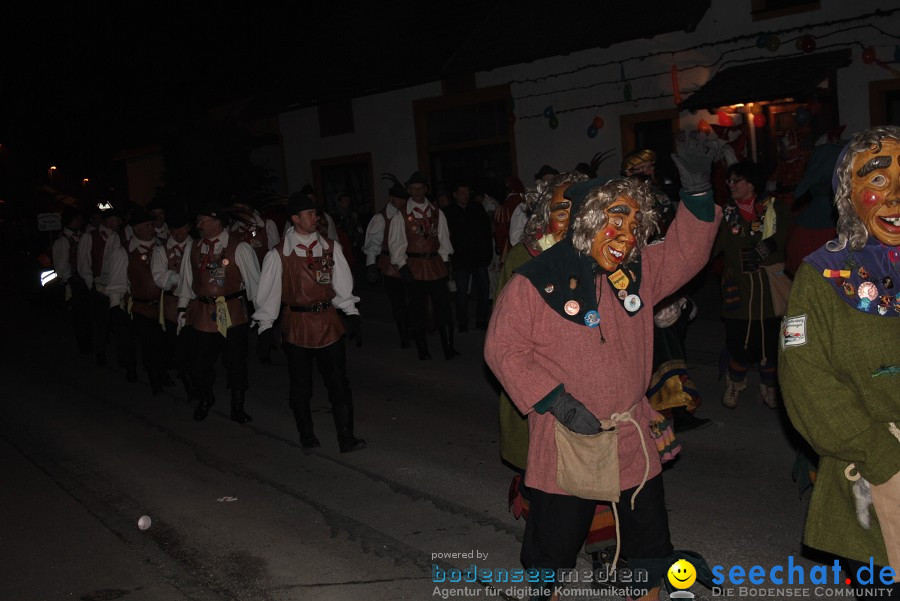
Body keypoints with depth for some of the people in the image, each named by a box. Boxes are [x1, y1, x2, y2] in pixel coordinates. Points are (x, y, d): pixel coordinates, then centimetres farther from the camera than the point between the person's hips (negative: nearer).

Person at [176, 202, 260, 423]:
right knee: (198, 365, 7)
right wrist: (183, 308, 12)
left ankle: (238, 408, 26)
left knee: (236, 364, 7)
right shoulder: (194, 248, 6)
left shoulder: (239, 248, -8)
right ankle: (205, 399, 37)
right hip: (200, 314, 4)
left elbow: (254, 282, -4)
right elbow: (186, 280, 14)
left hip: (232, 315, -3)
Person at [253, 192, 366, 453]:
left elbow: (343, 282, 8)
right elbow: (269, 292, -1)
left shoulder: (330, 247, 3)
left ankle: (346, 438, 6)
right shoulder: (279, 255, -6)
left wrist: (351, 313, 4)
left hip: (329, 322, 2)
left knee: (338, 382, 0)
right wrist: (265, 327, -1)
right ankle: (306, 435, 27)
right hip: (297, 326, -2)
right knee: (301, 386, 10)